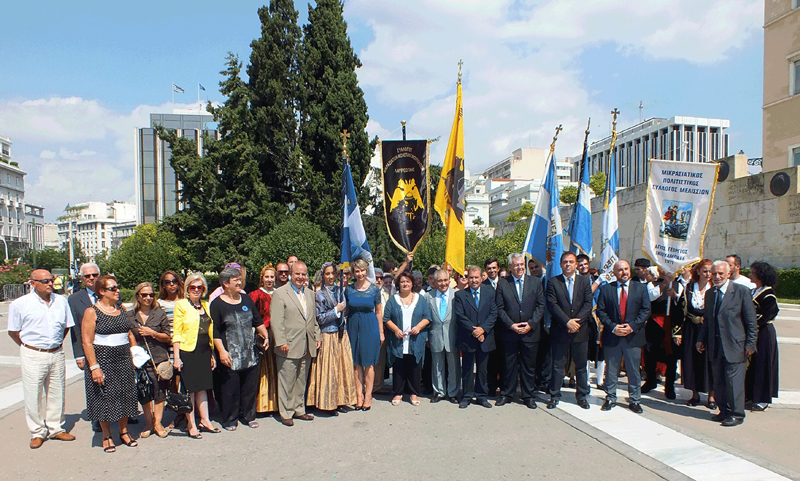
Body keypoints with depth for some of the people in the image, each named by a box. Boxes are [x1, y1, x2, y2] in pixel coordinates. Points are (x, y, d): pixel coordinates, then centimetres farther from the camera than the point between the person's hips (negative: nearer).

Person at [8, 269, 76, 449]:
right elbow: (13, 331, 1)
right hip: (33, 356, -3)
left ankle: (55, 428, 25)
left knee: (57, 394, 11)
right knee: (34, 395, 4)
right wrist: (29, 347, 0)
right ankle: (37, 432, 19)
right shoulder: (19, 304, -5)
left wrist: (56, 344, 9)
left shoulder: (61, 301, 5)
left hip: (57, 355, 3)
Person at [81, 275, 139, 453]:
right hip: (102, 360, -5)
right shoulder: (91, 312, -8)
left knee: (125, 396, 10)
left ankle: (124, 431, 25)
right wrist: (94, 367, -17)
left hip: (124, 361, 5)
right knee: (104, 398, 4)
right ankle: (106, 436, 20)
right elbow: (87, 342, -12)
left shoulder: (122, 310, 9)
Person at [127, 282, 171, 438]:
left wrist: (153, 333, -12)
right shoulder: (129, 316, 7)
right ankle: (149, 424, 23)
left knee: (159, 391, 1)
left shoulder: (160, 313, 3)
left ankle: (157, 423, 15)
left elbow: (168, 337, 2)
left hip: (159, 359, -1)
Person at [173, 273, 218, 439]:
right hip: (187, 352, -5)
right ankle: (191, 425, 11)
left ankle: (205, 420, 22)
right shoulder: (181, 305, -4)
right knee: (189, 389, 2)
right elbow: (176, 333, -7)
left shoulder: (206, 305, 12)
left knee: (202, 387, 13)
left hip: (204, 352, 5)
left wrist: (212, 355, 14)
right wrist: (176, 357, -12)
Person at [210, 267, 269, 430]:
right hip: (230, 356, -4)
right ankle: (229, 420, 18)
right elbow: (215, 331, -8)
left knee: (250, 387, 9)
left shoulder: (247, 300, 11)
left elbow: (258, 321, 18)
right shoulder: (217, 304, -4)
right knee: (230, 389, 2)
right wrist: (221, 351, -15)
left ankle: (248, 416, 24)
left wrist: (265, 336, 5)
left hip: (251, 354, 5)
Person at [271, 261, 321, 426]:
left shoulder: (310, 294, 15)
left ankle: (298, 409, 27)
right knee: (287, 381, 2)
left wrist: (317, 336, 12)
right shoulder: (280, 293, -6)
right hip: (289, 347, -6)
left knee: (301, 381, 15)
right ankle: (286, 413, 15)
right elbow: (276, 321, -11)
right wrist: (281, 342, -17)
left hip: (307, 347, 6)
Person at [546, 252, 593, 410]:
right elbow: (552, 305, -8)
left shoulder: (585, 281, 8)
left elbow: (588, 303, 0)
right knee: (557, 365, 5)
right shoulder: (553, 282, 1)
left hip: (580, 330, 2)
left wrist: (577, 321, -13)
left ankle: (582, 395, 25)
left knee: (581, 365, 10)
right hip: (560, 330, -2)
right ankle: (555, 395, 16)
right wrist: (567, 322, -16)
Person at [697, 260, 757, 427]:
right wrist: (701, 339, 11)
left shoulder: (742, 291, -7)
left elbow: (751, 321, -6)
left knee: (733, 380, 0)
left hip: (735, 346, -6)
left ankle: (736, 414, 13)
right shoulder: (709, 294, 11)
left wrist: (750, 344, -9)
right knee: (718, 382, 12)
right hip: (715, 347, 6)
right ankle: (724, 411, 25)